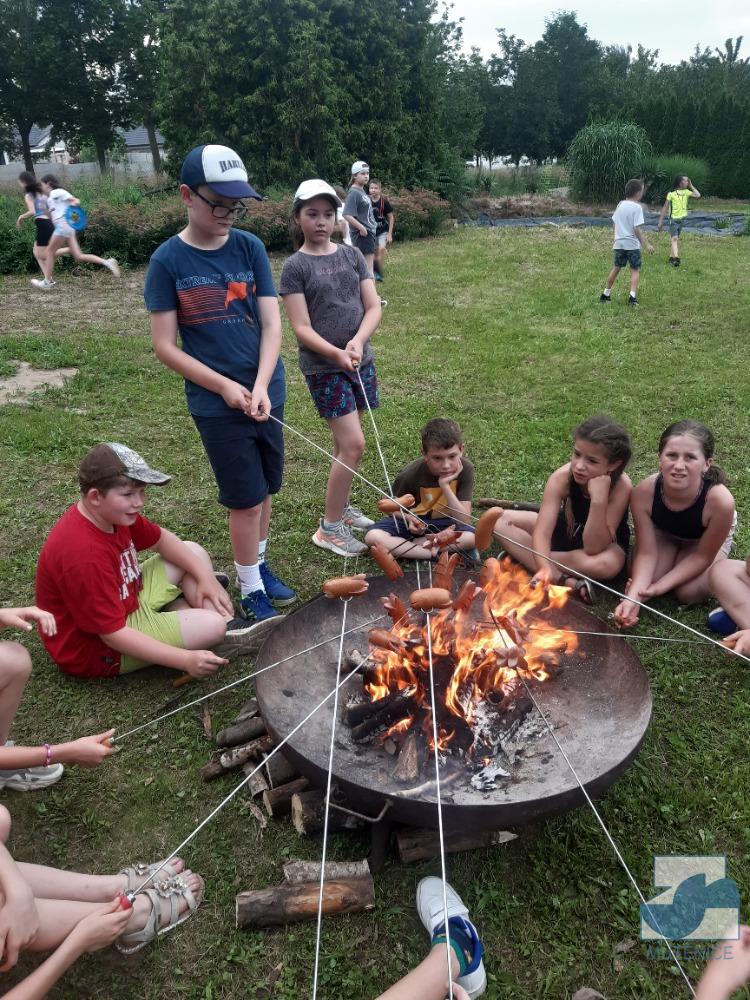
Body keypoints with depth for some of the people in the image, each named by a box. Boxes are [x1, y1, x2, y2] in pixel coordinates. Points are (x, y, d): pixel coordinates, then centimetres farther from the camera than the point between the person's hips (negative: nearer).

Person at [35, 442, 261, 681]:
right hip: (95, 648, -9)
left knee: (194, 551, 8)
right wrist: (186, 660, -38)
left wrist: (206, 577, -1)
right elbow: (113, 634, -34)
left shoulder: (116, 513, -9)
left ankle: (227, 625, -1)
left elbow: (161, 539, 9)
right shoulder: (84, 555, -36)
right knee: (212, 625, -23)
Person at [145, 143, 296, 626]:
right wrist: (225, 387, -15)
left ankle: (259, 566, 36)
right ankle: (250, 590, 20)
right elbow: (165, 345, -7)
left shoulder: (250, 247, 1)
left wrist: (261, 386, -17)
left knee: (266, 490, 14)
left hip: (265, 393, 4)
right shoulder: (168, 260, -7)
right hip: (216, 402, -3)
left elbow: (272, 324, -3)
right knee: (246, 499, 1)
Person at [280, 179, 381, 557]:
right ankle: (330, 528, 3)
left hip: (360, 361, 5)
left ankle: (341, 507, 31)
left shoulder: (352, 255, 8)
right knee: (353, 445, -11)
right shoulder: (295, 266, -5)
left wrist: (357, 342, -16)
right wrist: (336, 354, -25)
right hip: (323, 367, -5)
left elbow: (373, 307, 3)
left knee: (345, 442, 13)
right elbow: (302, 328, -11)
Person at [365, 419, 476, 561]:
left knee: (471, 538, -31)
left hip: (444, 523, 1)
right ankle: (435, 553, -24)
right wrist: (409, 517, -24)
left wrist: (445, 485, -33)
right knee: (373, 537, -28)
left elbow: (465, 521, -22)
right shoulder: (410, 474, -21)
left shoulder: (465, 469, -20)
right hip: (413, 520, 0)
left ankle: (401, 546, -19)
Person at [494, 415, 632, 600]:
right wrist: (545, 568, -51)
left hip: (605, 542, -3)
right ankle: (567, 582, -26)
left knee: (606, 565, -40)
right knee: (499, 519, -16)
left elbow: (593, 548, -34)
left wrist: (599, 499, -44)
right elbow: (541, 532, -32)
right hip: (565, 529, 4)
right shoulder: (562, 477, -26)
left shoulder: (621, 486, -30)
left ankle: (522, 557, -25)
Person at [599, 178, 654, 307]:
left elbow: (615, 223, 12)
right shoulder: (637, 207, -13)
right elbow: (637, 229, -17)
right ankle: (632, 296, -9)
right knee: (635, 270, 2)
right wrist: (646, 244, -14)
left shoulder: (620, 205, 6)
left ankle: (605, 294, 22)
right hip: (632, 244, -6)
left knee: (616, 268, 17)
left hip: (619, 243, 6)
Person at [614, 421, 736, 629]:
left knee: (688, 593, -15)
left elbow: (702, 556, -24)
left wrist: (660, 587, -29)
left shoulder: (720, 501, -42)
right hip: (663, 532, 1)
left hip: (704, 538, -1)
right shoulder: (643, 492, -37)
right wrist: (633, 597, -41)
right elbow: (646, 553, -27)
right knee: (643, 582, -16)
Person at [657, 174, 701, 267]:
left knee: (676, 238, 13)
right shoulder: (671, 193, -8)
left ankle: (672, 257, 21)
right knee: (675, 239, -18)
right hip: (674, 219, -5)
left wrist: (691, 186, -3)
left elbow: (698, 195, -10)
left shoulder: (686, 192, 4)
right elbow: (665, 208, -6)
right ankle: (676, 258, -29)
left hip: (682, 219, 6)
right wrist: (661, 222, -9)